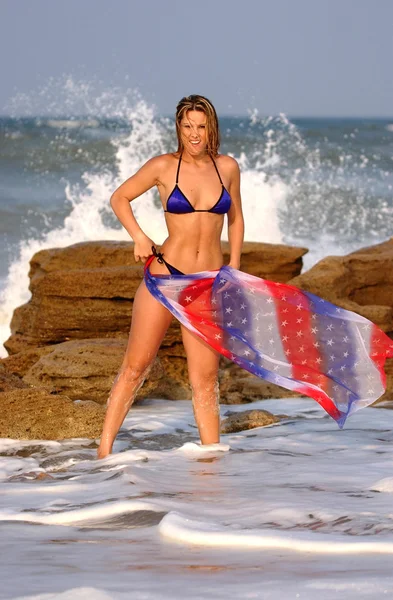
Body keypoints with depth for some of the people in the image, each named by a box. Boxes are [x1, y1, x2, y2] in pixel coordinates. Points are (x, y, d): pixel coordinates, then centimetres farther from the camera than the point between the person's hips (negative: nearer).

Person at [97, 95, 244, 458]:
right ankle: (104, 448, 4)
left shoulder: (228, 168, 6)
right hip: (166, 272, -2)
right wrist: (138, 237, -6)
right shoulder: (164, 167, -2)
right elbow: (119, 198, 9)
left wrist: (234, 270, 12)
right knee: (136, 366, -1)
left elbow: (235, 219, 19)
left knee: (205, 379, 1)